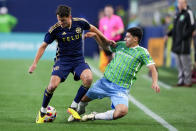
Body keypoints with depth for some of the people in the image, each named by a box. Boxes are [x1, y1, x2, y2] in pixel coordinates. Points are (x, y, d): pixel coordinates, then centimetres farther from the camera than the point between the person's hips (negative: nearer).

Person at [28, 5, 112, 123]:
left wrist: (106, 39, 22)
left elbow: (92, 28, 14)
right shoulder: (55, 29, -12)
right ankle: (42, 112, 5)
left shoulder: (80, 22, -7)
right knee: (53, 86, -22)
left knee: (88, 78, -27)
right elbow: (44, 46, -2)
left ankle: (73, 107, -9)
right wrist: (35, 63, -8)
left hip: (78, 60, 2)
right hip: (62, 60, -2)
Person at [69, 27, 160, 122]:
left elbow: (152, 69, -11)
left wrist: (155, 82, -29)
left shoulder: (142, 52, -5)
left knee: (123, 111, -31)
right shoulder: (121, 45, 10)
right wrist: (95, 36, 12)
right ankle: (80, 112, 48)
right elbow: (105, 45, 27)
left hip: (121, 88, -4)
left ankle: (95, 117, -12)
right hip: (105, 81, 5)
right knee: (83, 99, 13)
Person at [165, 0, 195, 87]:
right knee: (179, 63, 11)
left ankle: (188, 81, 1)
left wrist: (183, 37, -19)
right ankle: (181, 80, 18)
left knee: (185, 61, -5)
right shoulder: (178, 13, 15)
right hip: (177, 42, 9)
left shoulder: (188, 13, -11)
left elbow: (191, 27, -15)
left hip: (184, 42, -9)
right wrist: (168, 34, 11)